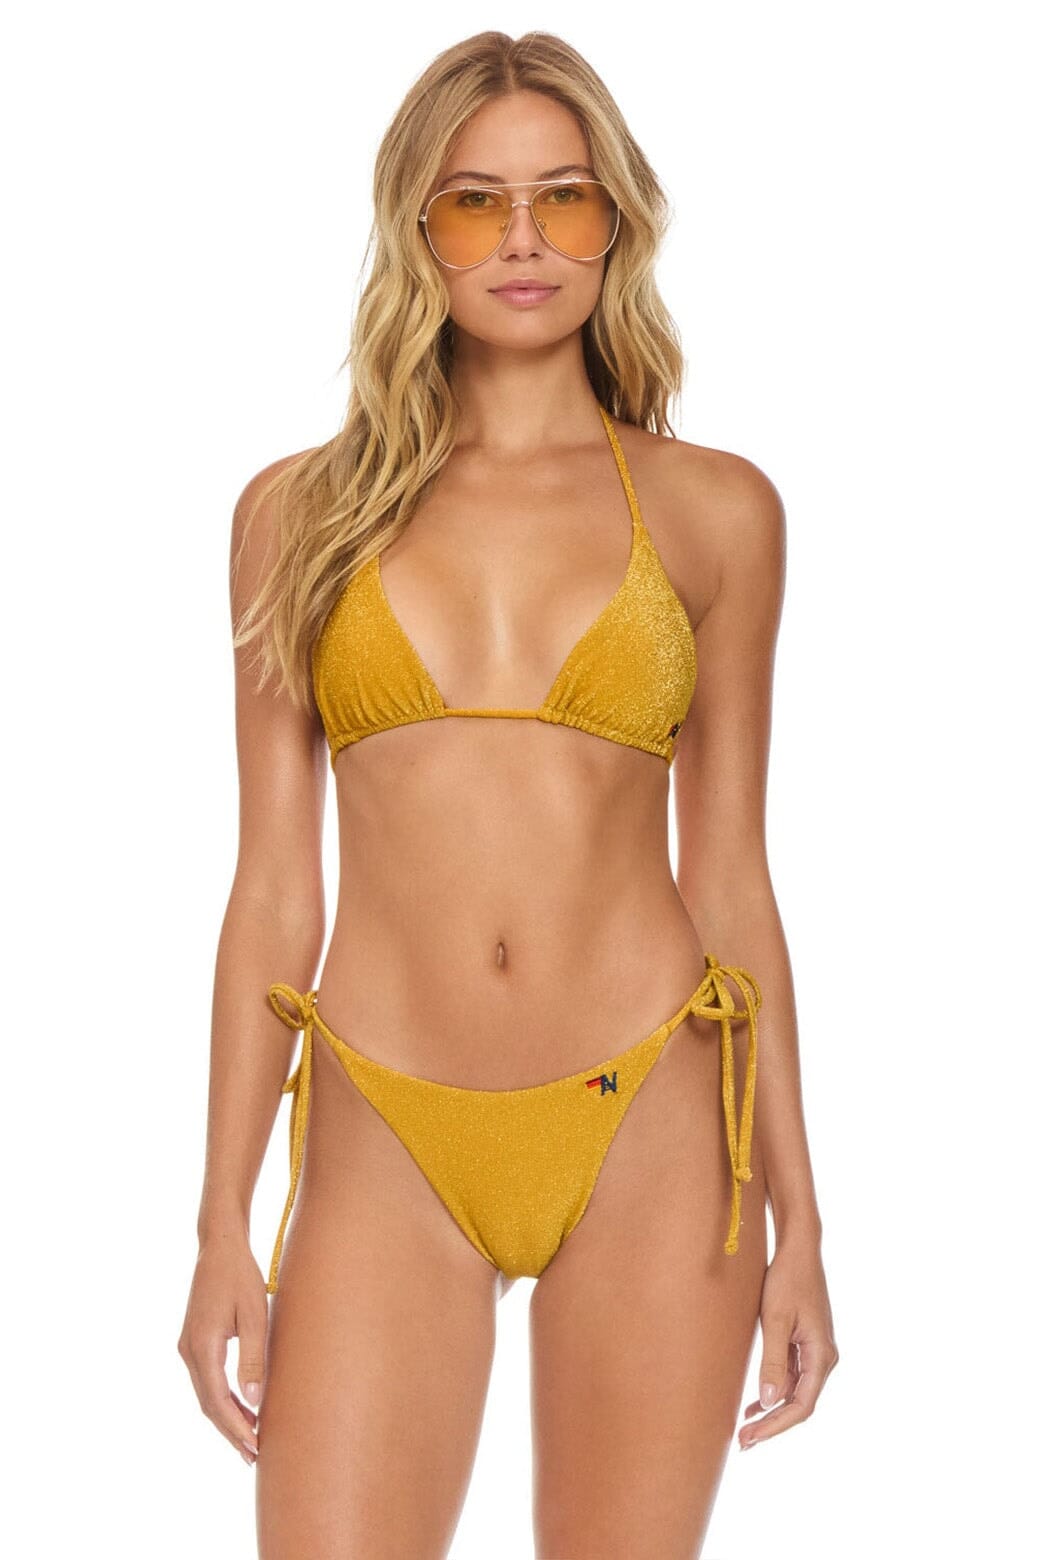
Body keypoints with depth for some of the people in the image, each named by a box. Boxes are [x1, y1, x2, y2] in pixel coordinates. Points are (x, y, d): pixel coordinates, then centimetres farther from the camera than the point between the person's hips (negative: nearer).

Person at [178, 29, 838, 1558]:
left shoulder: (716, 510, 5)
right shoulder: (300, 509, 6)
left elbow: (730, 878, 7)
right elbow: (274, 886, 6)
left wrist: (795, 1219, 5)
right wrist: (224, 1225, 3)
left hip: (648, 1129, 0)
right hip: (387, 1145, 0)